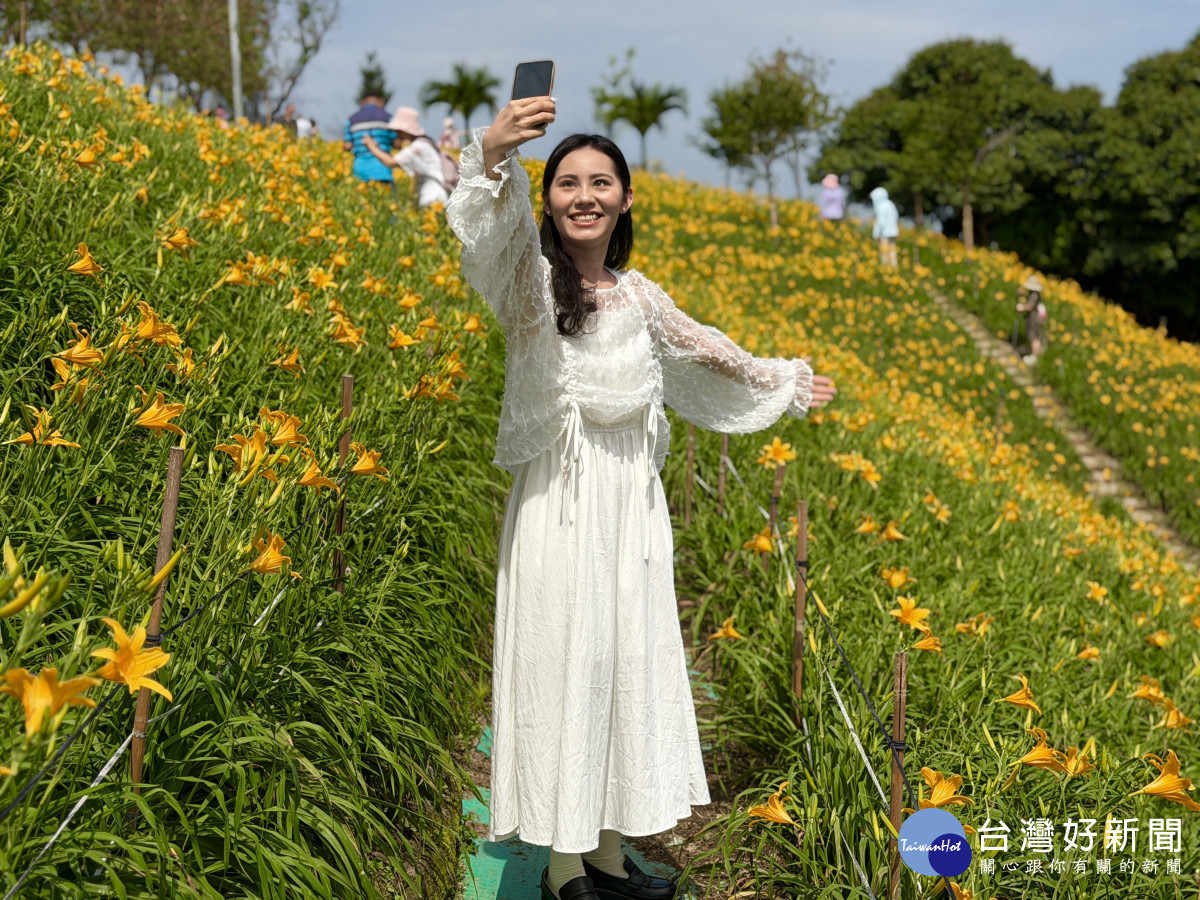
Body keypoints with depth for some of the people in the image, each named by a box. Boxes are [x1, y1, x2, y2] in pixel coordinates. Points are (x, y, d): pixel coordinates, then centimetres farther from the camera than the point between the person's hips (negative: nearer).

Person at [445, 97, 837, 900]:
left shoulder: (637, 294, 9)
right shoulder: (531, 279, -8)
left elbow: (707, 352, 25)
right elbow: (490, 234, -32)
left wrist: (788, 384, 36)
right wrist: (492, 152, -51)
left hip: (634, 502, 6)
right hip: (561, 502, -6)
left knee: (632, 663, 11)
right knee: (565, 666, -1)